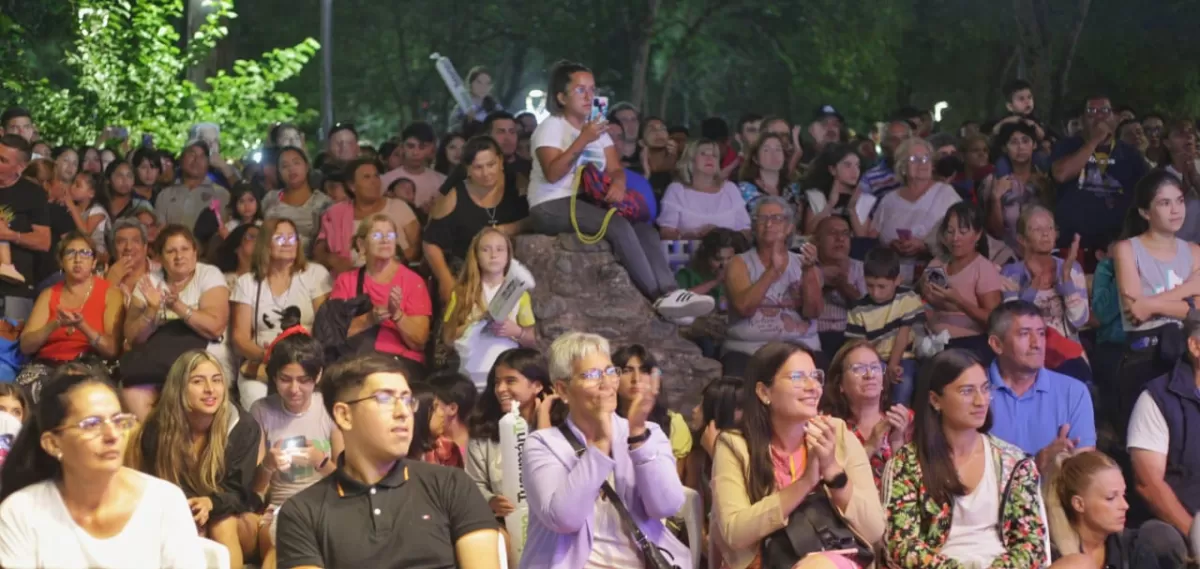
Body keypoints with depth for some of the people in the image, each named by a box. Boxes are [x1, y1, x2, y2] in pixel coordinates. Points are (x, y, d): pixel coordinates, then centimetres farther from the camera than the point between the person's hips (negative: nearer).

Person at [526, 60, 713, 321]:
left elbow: (615, 169, 8)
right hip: (551, 207, -7)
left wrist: (618, 182, -16)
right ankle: (658, 296, -25)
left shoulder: (597, 128, 16)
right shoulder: (551, 126, -5)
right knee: (618, 225, -29)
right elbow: (552, 174, -19)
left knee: (644, 228, -14)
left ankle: (669, 291, -30)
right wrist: (583, 140, -23)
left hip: (587, 203, 8)